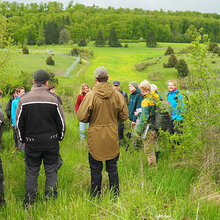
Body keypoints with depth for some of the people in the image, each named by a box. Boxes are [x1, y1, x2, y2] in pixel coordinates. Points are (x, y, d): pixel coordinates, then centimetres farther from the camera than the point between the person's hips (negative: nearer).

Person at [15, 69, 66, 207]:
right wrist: (60, 138, 14)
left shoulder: (24, 99, -5)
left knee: (31, 174, 11)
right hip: (51, 143, 0)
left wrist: (23, 139, 14)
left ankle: (29, 204, 18)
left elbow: (18, 123, 2)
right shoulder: (54, 99, -7)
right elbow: (61, 122, 0)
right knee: (51, 172, 11)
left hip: (31, 143, 1)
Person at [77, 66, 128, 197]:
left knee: (96, 169, 10)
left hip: (95, 139, -2)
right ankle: (115, 195, 22)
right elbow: (124, 116, 2)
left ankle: (95, 196, 19)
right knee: (112, 168, 15)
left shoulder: (90, 96, -14)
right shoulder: (117, 95, -5)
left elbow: (82, 117, -12)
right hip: (112, 138, 2)